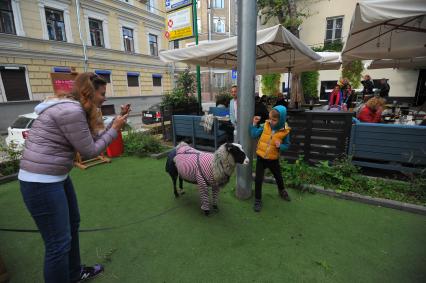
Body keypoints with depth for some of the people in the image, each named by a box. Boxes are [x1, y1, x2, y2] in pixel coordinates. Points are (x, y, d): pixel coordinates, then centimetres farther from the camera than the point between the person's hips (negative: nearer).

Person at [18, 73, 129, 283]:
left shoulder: (73, 107, 9)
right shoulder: (71, 110, -22)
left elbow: (92, 139, 11)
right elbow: (89, 151, -16)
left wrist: (115, 122, 6)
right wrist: (114, 129, -8)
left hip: (57, 176, 11)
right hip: (41, 181, -11)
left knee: (72, 224, 23)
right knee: (59, 242, 0)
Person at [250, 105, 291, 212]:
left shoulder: (284, 131, -12)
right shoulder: (265, 125, -8)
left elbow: (287, 145, -2)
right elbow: (254, 135, -8)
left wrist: (280, 146, -22)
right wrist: (254, 124, -14)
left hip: (273, 159, 0)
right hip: (261, 158, 0)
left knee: (278, 177, 22)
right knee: (258, 179, -1)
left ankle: (282, 191, 53)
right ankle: (258, 200, 17)